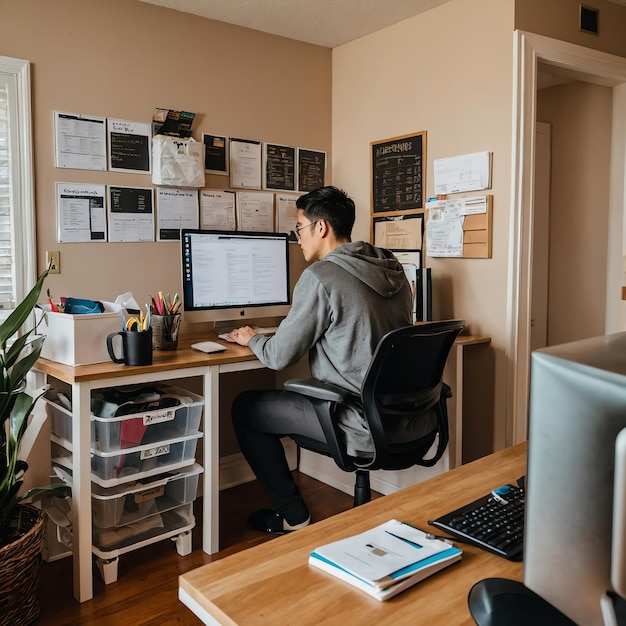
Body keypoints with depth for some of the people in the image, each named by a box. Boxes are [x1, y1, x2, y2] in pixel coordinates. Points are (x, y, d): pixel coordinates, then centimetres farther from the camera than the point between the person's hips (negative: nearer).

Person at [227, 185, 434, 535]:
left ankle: (293, 516, 19)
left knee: (245, 407, 9)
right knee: (299, 391, 31)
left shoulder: (320, 277, -16)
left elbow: (280, 357, -11)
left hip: (365, 426, -8)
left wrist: (251, 339, 11)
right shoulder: (393, 269, 7)